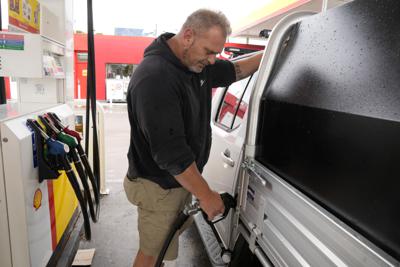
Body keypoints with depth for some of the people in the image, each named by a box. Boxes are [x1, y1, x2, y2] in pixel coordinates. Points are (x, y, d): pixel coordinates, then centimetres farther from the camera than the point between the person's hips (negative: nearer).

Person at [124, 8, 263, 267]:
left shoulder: (197, 63, 2)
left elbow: (234, 70, 20)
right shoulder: (155, 77, -28)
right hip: (159, 187, -8)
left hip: (179, 177, 8)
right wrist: (206, 195, -20)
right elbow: (170, 151, -29)